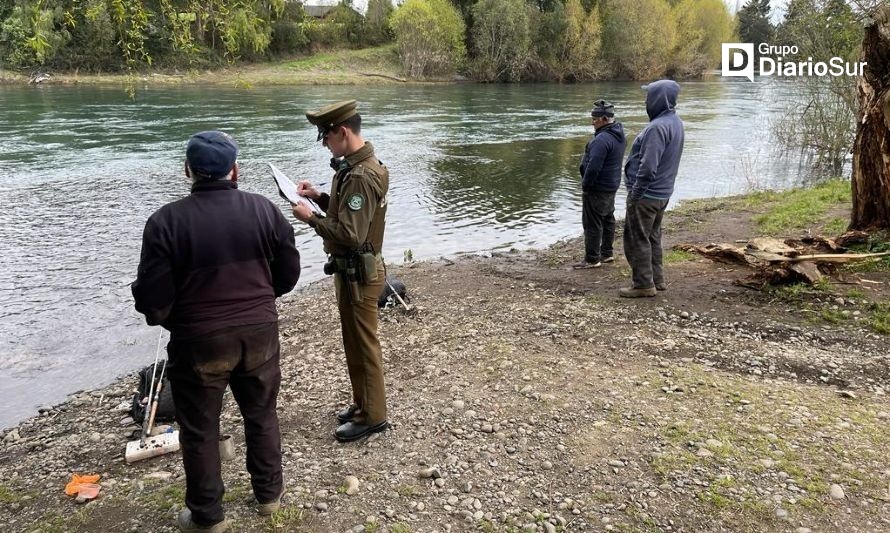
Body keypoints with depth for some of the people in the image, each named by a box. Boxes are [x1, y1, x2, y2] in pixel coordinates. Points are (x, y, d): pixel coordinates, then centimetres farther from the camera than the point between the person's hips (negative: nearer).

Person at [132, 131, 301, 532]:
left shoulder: (166, 221, -13)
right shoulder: (264, 209, -4)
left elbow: (153, 298, -12)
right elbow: (289, 274, 3)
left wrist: (170, 319, 10)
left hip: (199, 342, -3)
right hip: (260, 332, 3)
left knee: (200, 429, 15)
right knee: (261, 414, 21)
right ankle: (269, 494, 37)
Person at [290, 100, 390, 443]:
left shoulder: (361, 176, -25)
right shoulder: (356, 166, 7)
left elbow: (349, 234, -29)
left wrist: (310, 218, -18)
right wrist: (320, 197, 5)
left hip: (358, 273, -10)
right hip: (351, 269, 10)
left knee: (362, 345, 3)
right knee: (355, 341, 20)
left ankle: (372, 416, 17)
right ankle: (363, 403, 34)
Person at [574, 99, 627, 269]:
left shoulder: (603, 139, -25)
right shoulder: (620, 134, 7)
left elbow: (593, 167, -29)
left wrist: (585, 185, -14)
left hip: (597, 189, -10)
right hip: (612, 186, 10)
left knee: (592, 224, -2)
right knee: (608, 219, 18)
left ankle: (592, 259, 4)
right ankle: (606, 253, 30)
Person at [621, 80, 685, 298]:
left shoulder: (658, 127, -23)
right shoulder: (675, 122, 8)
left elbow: (648, 167, -27)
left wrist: (635, 193, -17)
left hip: (646, 195, -9)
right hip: (662, 193, 9)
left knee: (637, 240, 1)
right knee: (653, 238, 19)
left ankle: (644, 284, 7)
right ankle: (657, 279, 28)